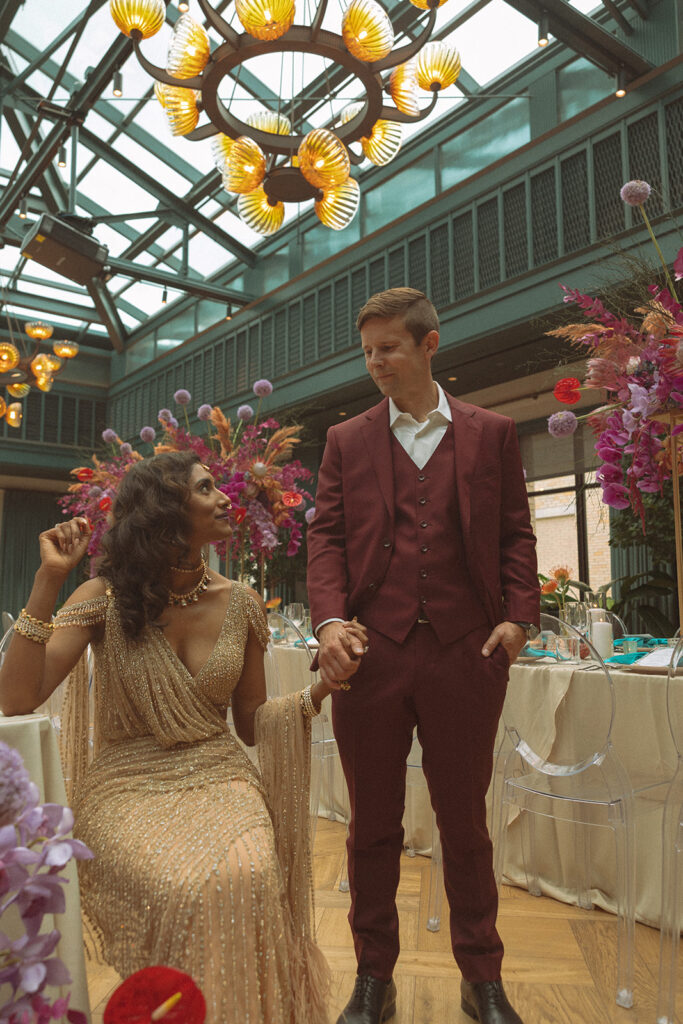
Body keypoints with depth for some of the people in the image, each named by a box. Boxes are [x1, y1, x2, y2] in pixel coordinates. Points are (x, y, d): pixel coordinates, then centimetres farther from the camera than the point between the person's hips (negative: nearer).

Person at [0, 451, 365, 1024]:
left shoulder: (240, 604, 2)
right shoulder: (106, 599, -5)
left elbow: (250, 723, 9)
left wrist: (322, 688, -8)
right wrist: (49, 580, -21)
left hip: (219, 777, 2)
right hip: (130, 784, -1)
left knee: (249, 878, -28)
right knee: (183, 888, -30)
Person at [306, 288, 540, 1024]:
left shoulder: (491, 433, 9)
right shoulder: (346, 440, 10)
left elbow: (515, 533, 7)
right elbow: (326, 536, 3)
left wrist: (518, 616, -6)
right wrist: (328, 620, -11)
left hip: (465, 652, 0)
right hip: (370, 653, 1)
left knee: (465, 823, 13)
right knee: (373, 825, 13)